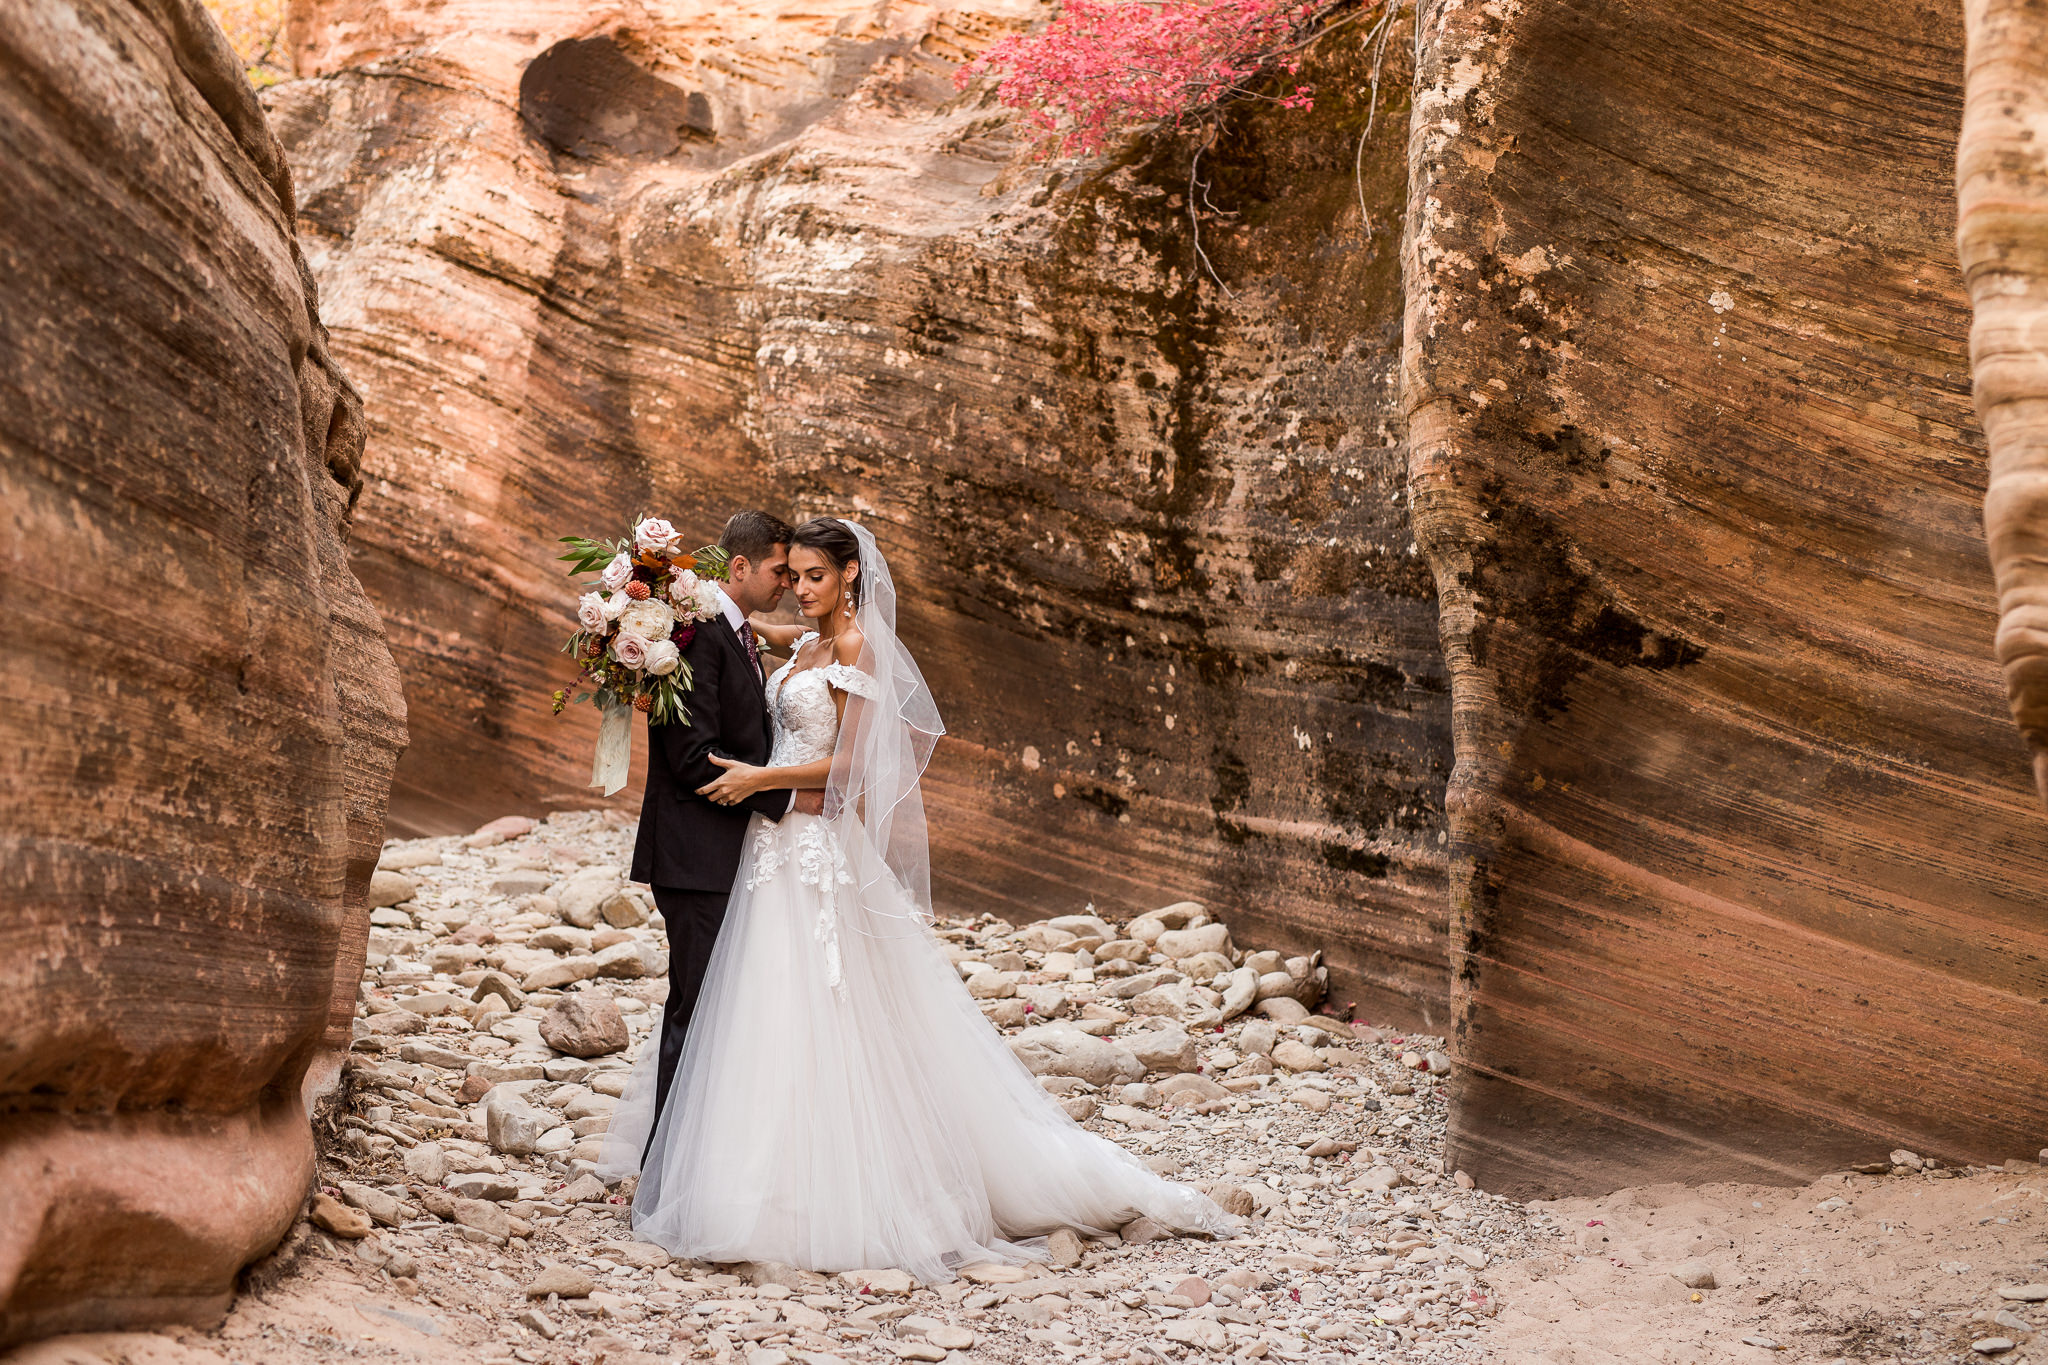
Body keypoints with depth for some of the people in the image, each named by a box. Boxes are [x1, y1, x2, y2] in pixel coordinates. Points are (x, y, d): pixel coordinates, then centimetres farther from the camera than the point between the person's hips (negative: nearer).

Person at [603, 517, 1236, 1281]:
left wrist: (760, 778, -16)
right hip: (781, 847, 9)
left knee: (822, 1022, -7)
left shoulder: (855, 647, -10)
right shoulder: (807, 648, 16)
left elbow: (850, 763, -15)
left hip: (823, 851, -9)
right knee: (776, 1020, 9)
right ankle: (793, 1183, 15)